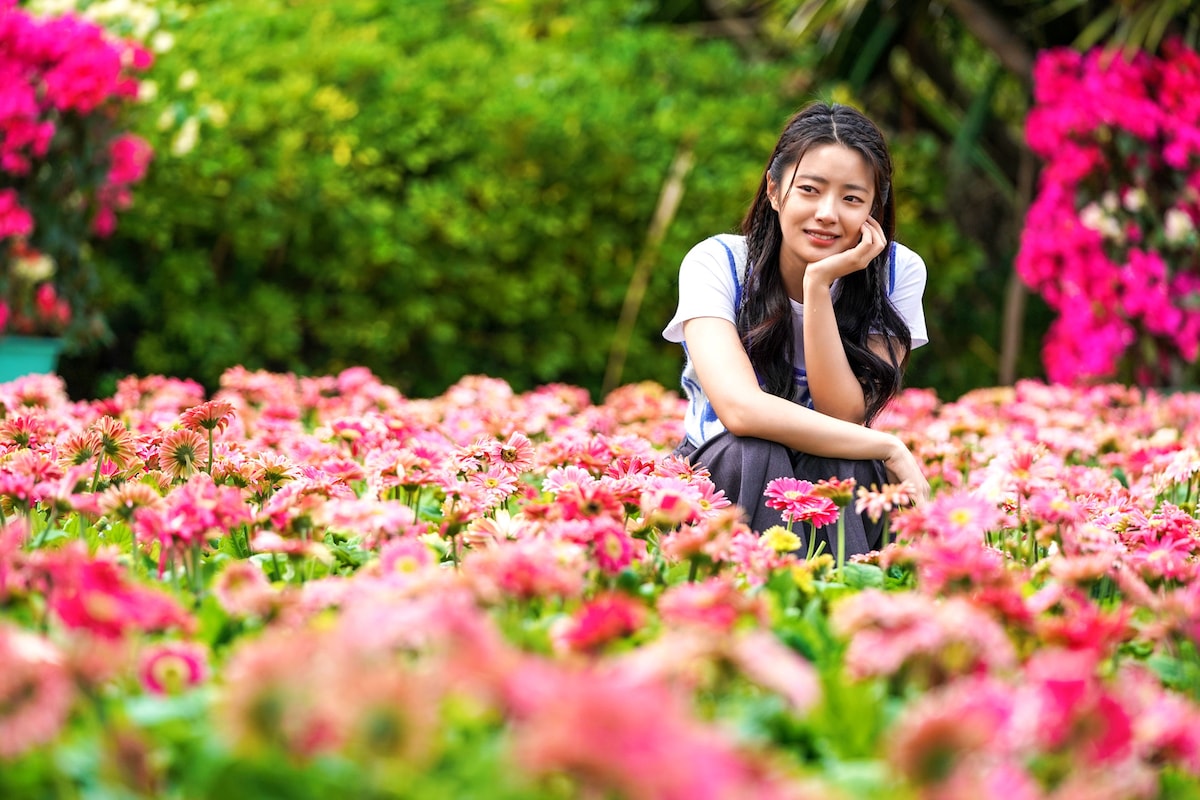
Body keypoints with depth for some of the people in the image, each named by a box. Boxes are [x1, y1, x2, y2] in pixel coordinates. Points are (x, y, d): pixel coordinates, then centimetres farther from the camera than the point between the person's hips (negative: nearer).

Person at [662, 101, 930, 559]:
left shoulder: (897, 272, -9)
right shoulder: (717, 263, -16)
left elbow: (844, 415, -19)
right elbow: (740, 410, -31)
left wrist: (818, 285, -27)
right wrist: (889, 449, -29)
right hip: (725, 481, -1)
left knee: (836, 463, -32)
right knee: (753, 453, -34)